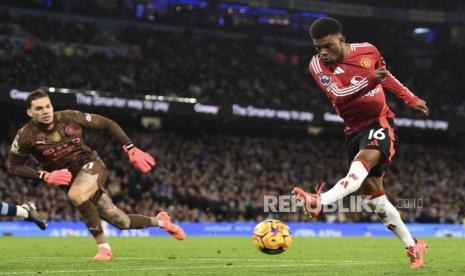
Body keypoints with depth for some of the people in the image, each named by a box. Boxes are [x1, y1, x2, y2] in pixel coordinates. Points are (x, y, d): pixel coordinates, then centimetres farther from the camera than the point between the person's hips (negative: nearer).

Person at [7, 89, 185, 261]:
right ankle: (159, 221, 31)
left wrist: (131, 150, -9)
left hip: (91, 164, -2)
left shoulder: (70, 118, -13)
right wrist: (45, 176, -17)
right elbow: (13, 167, -3)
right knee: (121, 223, 1)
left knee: (75, 195, -37)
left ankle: (103, 247, -24)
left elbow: (107, 124, -2)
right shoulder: (25, 136, -13)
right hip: (68, 180, 2)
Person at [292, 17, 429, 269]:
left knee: (362, 162, -33)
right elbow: (338, 94, -25)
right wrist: (371, 81, -39)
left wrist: (411, 99, 24)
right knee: (372, 193, 2)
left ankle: (318, 202, -57)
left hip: (379, 123, -3)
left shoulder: (368, 51, -2)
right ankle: (412, 246, 12)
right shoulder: (317, 65, -7)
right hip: (354, 130, 3)